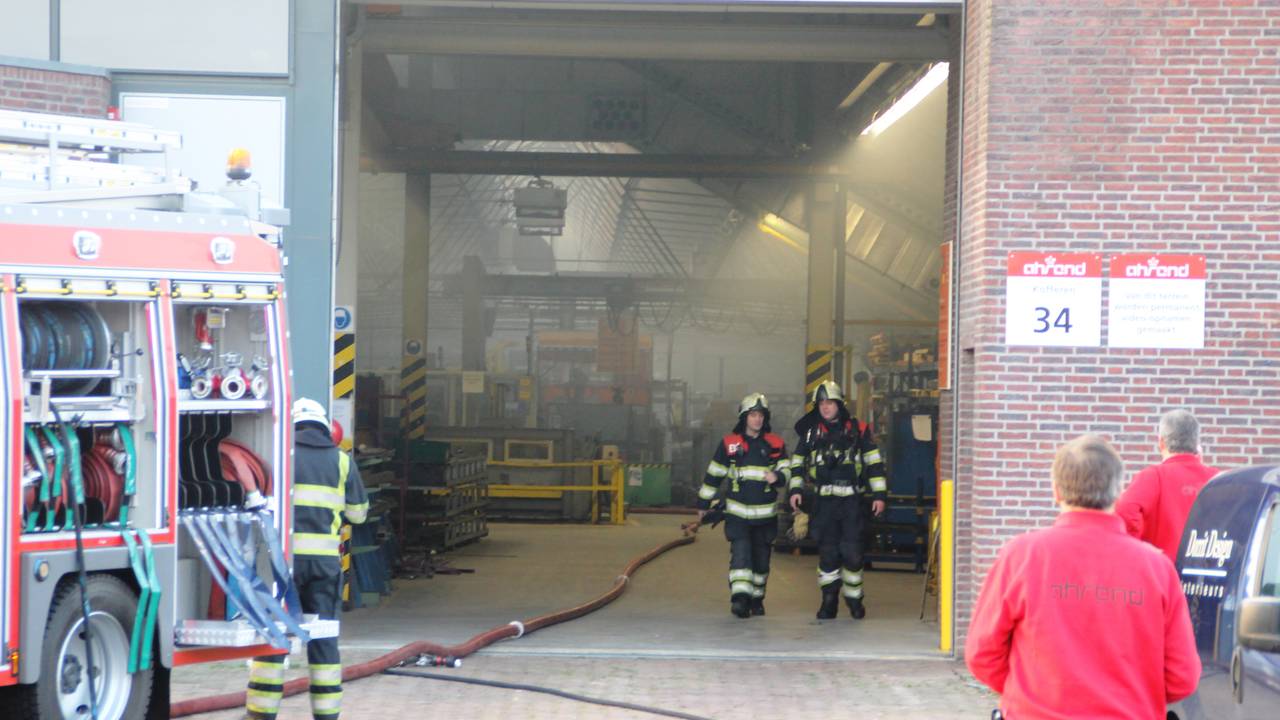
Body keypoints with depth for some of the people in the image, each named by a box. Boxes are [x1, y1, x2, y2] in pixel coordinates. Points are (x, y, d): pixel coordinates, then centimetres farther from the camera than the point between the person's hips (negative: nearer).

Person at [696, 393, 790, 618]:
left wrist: (777, 477, -19)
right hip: (738, 512, -2)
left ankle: (756, 598, 23)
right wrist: (703, 503, 12)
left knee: (761, 557, 9)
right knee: (740, 553, -16)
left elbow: (787, 470, 5)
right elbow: (713, 475, 9)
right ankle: (739, 597, -22)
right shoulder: (729, 444, 2)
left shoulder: (775, 444, 4)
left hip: (765, 513, 2)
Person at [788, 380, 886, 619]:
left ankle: (854, 599, 12)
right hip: (824, 501, 2)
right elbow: (797, 462, 17)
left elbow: (874, 462, 6)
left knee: (851, 550, -4)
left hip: (852, 499, -2)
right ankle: (829, 600, 10)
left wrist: (879, 494, 2)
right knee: (827, 552, 1)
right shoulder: (811, 432, 11)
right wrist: (795, 489, 4)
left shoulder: (858, 430, 5)